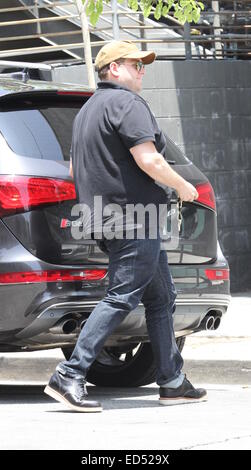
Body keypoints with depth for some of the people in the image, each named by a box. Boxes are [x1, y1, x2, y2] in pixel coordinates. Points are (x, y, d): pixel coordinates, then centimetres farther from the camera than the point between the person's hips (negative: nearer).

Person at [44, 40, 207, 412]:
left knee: (162, 298, 14)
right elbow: (148, 160, -19)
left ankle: (172, 381, 15)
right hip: (133, 218, -10)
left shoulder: (88, 110, 21)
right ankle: (69, 376, -16)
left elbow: (75, 168, 28)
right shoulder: (126, 102, -10)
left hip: (106, 217, 10)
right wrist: (182, 186, -5)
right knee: (121, 299, -12)